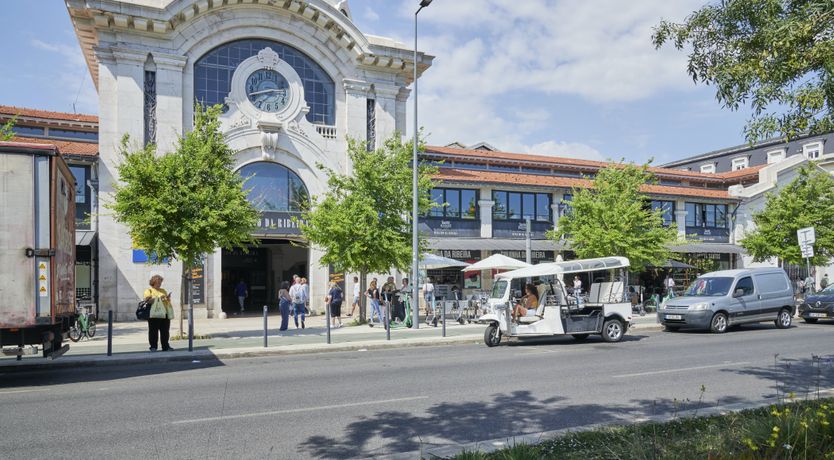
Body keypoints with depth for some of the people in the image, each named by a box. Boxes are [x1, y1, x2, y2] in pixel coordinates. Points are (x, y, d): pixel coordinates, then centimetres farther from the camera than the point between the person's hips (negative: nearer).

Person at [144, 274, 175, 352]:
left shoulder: (163, 291, 22)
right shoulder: (149, 290, 6)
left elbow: (168, 301, 23)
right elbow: (146, 300, -9)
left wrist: (168, 298, -1)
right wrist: (158, 298, -19)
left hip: (164, 314, 5)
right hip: (154, 314, -5)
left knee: (165, 331, 5)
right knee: (153, 331, -2)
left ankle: (165, 346, 11)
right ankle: (153, 347, 5)